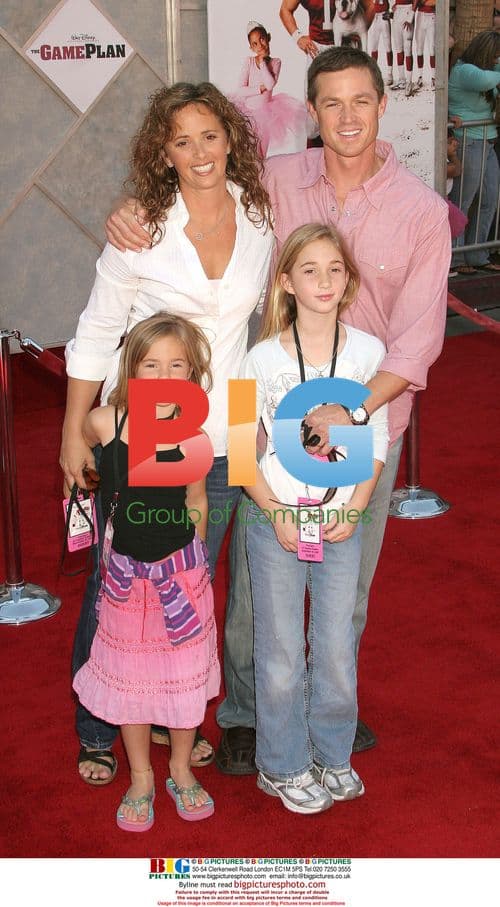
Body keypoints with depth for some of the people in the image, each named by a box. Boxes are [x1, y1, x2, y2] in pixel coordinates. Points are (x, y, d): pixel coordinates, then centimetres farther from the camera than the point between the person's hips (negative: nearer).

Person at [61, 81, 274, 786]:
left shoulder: (260, 219, 0)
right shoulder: (142, 230, -10)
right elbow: (96, 334, -3)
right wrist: (74, 432, -2)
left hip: (222, 438, 3)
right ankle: (96, 732, 27)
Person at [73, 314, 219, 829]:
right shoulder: (104, 423, -14)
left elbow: (196, 501, 2)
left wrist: (190, 558, 8)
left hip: (181, 569, 0)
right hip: (126, 571, 1)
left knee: (184, 671, 12)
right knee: (130, 675, 13)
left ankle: (182, 770, 35)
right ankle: (140, 777, 32)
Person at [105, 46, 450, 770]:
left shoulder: (422, 211, -9)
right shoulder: (276, 182, -5)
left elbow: (417, 337, -13)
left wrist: (354, 411, -26)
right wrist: (132, 210, -14)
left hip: (370, 419, 0)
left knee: (348, 580, 17)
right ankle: (244, 712, 28)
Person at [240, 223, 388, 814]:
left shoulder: (368, 352, -4)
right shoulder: (263, 358, -10)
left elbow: (376, 441, 4)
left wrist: (354, 509, -6)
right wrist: (276, 513, -11)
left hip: (342, 521, 2)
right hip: (276, 521, -2)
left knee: (337, 649, 9)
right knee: (282, 653, 8)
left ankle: (332, 755, 31)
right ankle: (284, 766, 27)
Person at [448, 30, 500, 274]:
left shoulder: (478, 68, 16)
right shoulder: (464, 71, -14)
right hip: (468, 143, -10)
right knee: (462, 202, -1)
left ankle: (477, 256, 21)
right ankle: (454, 259, 9)